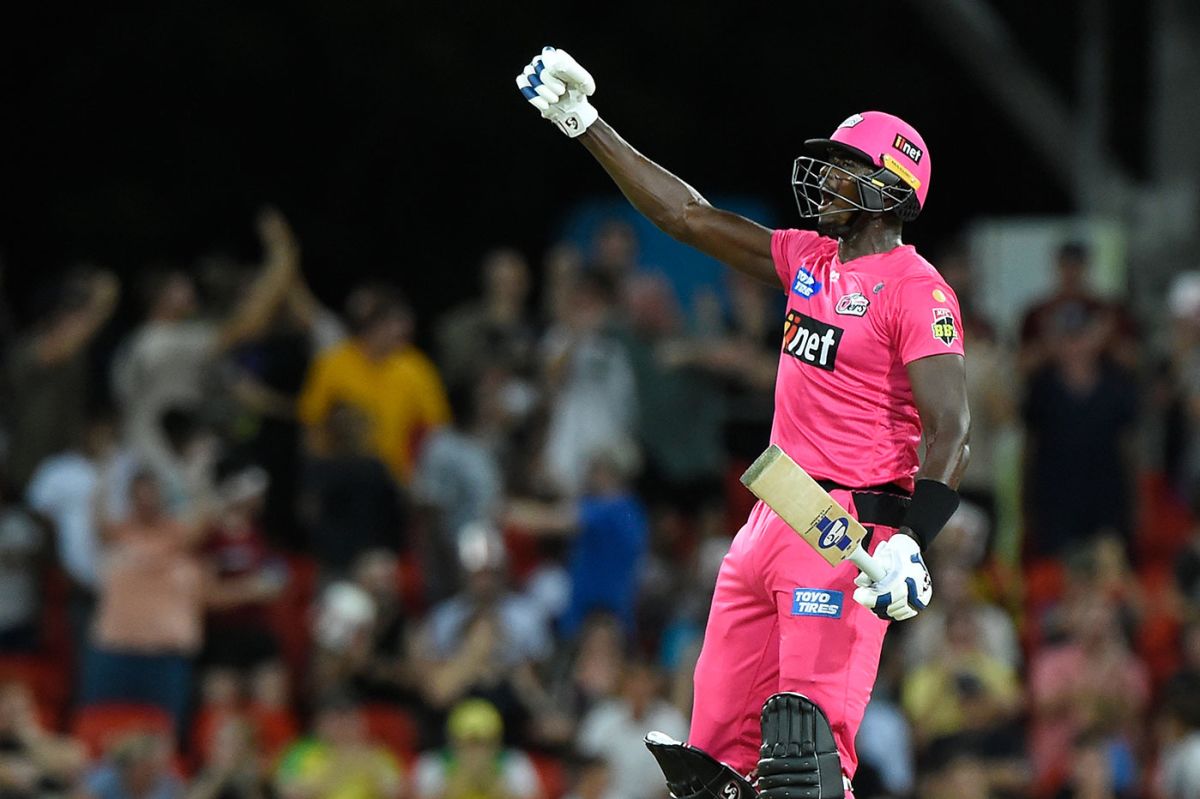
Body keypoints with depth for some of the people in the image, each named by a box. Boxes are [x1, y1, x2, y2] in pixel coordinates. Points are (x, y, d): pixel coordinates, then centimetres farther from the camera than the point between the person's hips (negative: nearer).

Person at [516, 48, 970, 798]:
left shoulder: (915, 291, -10)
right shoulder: (811, 260, 14)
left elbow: (948, 430, -16)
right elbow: (689, 215, 20)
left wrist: (908, 541, -27)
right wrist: (585, 124, 20)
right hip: (775, 515, 9)